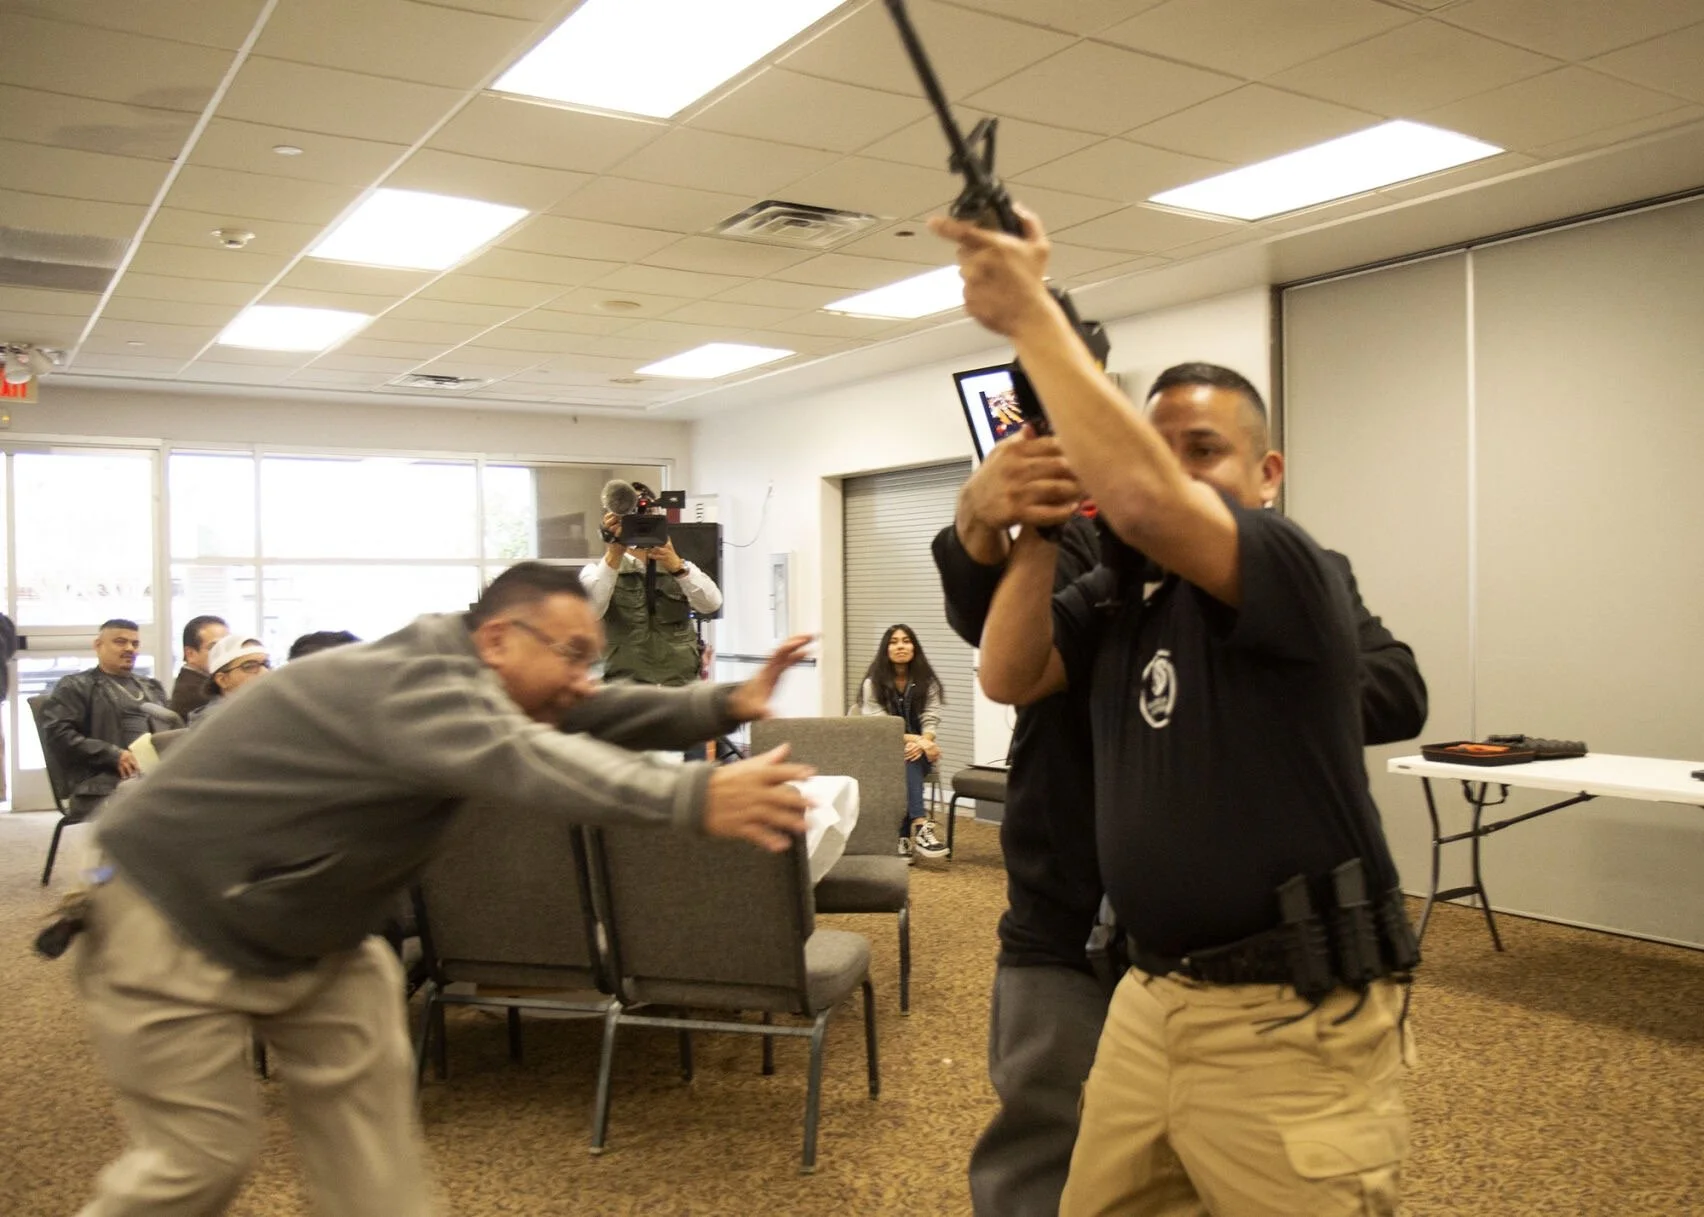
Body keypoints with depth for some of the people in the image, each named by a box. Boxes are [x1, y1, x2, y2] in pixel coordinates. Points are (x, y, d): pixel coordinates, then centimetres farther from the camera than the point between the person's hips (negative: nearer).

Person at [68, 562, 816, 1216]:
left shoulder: (466, 682, -2)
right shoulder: (414, 682, -33)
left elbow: (594, 716, 0)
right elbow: (521, 757, -52)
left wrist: (726, 704, -13)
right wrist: (695, 799, -63)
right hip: (173, 921, -9)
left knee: (363, 1082, 6)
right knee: (205, 1153, -1)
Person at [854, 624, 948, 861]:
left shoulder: (927, 681, 4)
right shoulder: (873, 683, -3)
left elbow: (931, 720, -4)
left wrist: (923, 742, -27)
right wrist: (912, 739, -25)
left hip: (919, 748, 2)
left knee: (912, 756, -34)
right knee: (907, 760, -35)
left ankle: (904, 835, -39)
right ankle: (920, 826, -48)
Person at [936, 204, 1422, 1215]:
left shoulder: (1293, 572, -14)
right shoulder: (1116, 596, 10)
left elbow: (1142, 497, -32)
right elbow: (1009, 676, -1)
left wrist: (1031, 315, -27)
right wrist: (1043, 516, -7)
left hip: (1291, 1024, -7)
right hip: (1152, 1000, 7)